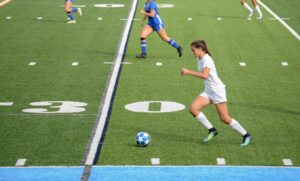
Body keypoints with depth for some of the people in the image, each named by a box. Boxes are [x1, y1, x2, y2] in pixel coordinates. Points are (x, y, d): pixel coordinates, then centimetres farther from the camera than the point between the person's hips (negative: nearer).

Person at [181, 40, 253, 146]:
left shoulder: (206, 59, -18)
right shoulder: (199, 59, 9)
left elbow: (205, 75, -34)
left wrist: (188, 72, -32)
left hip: (218, 91, -9)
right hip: (208, 91, 9)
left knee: (224, 118, -6)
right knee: (193, 109, -10)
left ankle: (246, 135, 8)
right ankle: (212, 130, -2)